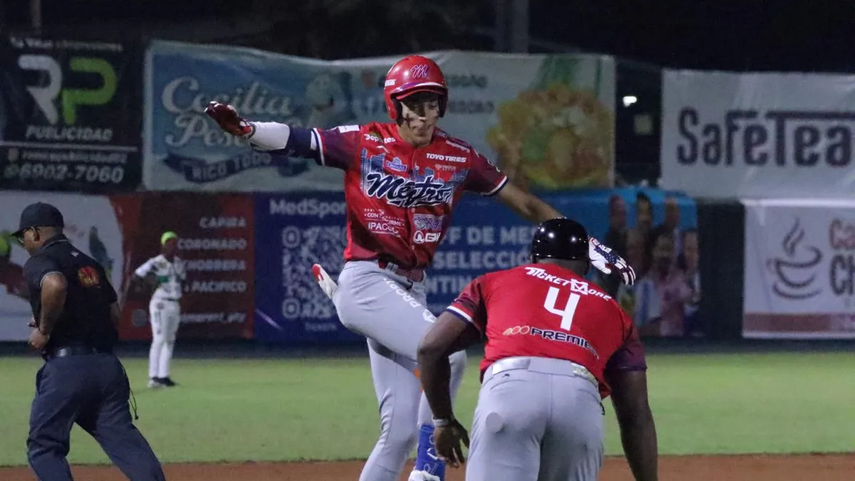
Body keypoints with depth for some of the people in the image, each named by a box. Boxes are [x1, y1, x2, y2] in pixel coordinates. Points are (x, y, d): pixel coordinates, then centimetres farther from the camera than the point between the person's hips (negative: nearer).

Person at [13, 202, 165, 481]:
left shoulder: (40, 262, -2)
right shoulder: (90, 264, 22)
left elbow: (55, 285, -26)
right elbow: (114, 313, 21)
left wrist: (44, 329, -13)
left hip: (67, 366, -7)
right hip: (108, 364, 7)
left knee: (43, 446, 6)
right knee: (125, 441, -1)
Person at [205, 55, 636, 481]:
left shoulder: (458, 157, 6)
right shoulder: (364, 143, -5)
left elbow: (525, 204, 10)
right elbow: (292, 140, -13)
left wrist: (590, 245, 6)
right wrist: (242, 128, -33)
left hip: (412, 292, 6)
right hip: (365, 283, -6)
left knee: (401, 430, 1)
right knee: (449, 353, -27)